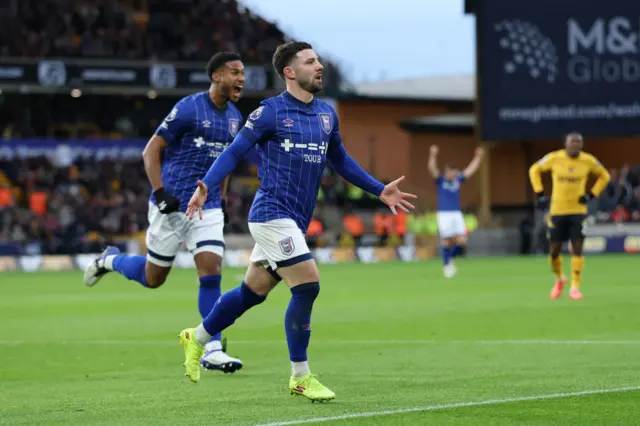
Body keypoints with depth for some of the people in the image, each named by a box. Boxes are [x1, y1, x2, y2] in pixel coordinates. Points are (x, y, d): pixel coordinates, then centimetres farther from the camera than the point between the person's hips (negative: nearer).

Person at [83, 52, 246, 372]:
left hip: (208, 209, 5)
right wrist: (160, 193, -18)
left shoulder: (235, 118, 9)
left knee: (211, 273, -10)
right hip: (173, 207, -5)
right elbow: (151, 152, -10)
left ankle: (212, 351, -8)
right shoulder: (188, 109, -13)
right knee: (153, 278, 6)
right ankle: (110, 260, 36)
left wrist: (220, 200, 18)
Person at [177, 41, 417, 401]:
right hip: (272, 213, -7)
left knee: (254, 291, 14)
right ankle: (300, 377, -4)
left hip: (295, 221, 7)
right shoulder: (270, 112, -7)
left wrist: (380, 190, 19)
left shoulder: (326, 114, 13)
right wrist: (205, 187, -19)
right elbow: (235, 152, -6)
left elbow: (340, 160, 24)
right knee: (308, 286, -15)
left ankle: (197, 338, 35)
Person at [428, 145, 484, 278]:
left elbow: (471, 169, 18)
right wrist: (433, 155, -32)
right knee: (446, 241, -4)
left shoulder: (458, 179, 10)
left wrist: (478, 157, 15)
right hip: (444, 214, -4)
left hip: (457, 214, 4)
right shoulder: (440, 180, -1)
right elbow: (432, 168, -17)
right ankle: (447, 265, 10)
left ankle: (450, 259, 19)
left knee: (461, 241, -6)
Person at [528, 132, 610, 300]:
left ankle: (575, 287, -2)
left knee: (577, 248, -11)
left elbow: (604, 176, 11)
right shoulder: (554, 158, -7)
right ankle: (560, 279, 32)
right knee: (554, 251, 3)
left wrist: (591, 195, -2)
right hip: (557, 210, 0)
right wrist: (539, 193, 0)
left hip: (578, 210, 0)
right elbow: (534, 170, 9)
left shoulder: (588, 161, -6)